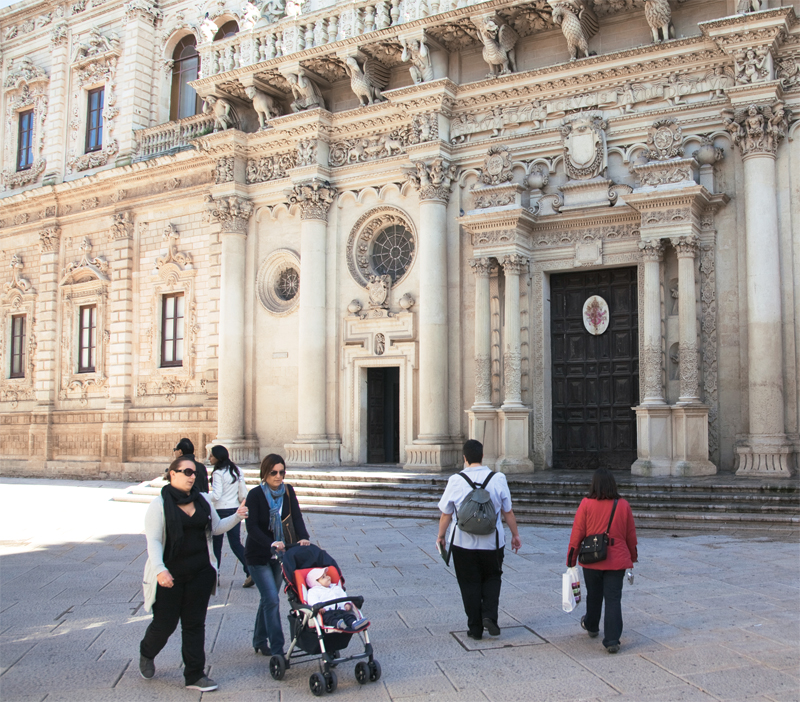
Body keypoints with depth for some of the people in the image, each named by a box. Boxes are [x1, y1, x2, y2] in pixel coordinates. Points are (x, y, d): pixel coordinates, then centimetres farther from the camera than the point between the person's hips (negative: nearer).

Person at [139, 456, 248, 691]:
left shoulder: (202, 500, 6)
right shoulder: (159, 505, -9)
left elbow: (216, 527, 16)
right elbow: (153, 541, -15)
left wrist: (237, 517, -1)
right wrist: (159, 569, -29)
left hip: (200, 574, 4)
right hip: (170, 576, -4)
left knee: (195, 624, 8)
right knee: (165, 623, 7)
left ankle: (195, 675, 17)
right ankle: (147, 653, 40)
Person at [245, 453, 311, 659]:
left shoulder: (288, 491, -1)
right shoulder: (255, 495, -16)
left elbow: (296, 517, -7)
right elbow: (252, 527, -23)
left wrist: (303, 537, -25)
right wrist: (271, 544, -36)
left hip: (279, 554, 5)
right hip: (258, 555, -5)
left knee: (268, 598, 15)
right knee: (272, 600, -12)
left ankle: (260, 641, 31)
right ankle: (277, 649, -8)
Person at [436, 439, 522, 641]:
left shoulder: (455, 480, -9)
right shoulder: (498, 479, -7)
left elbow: (446, 513, -3)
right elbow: (508, 512, 0)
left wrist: (441, 536, 11)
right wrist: (515, 535, 13)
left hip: (464, 543, -1)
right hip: (492, 541, 1)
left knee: (470, 584, 11)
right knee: (492, 579, 20)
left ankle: (475, 628, 15)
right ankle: (489, 615, 1)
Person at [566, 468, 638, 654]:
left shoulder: (586, 504, -10)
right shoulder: (623, 505, -3)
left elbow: (577, 533, -6)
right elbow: (631, 535, 6)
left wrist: (571, 559, 3)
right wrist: (633, 557, 20)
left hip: (591, 560, 0)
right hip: (617, 560, 0)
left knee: (593, 595, 19)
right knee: (613, 599, 2)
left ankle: (591, 626, 42)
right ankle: (612, 640, -6)